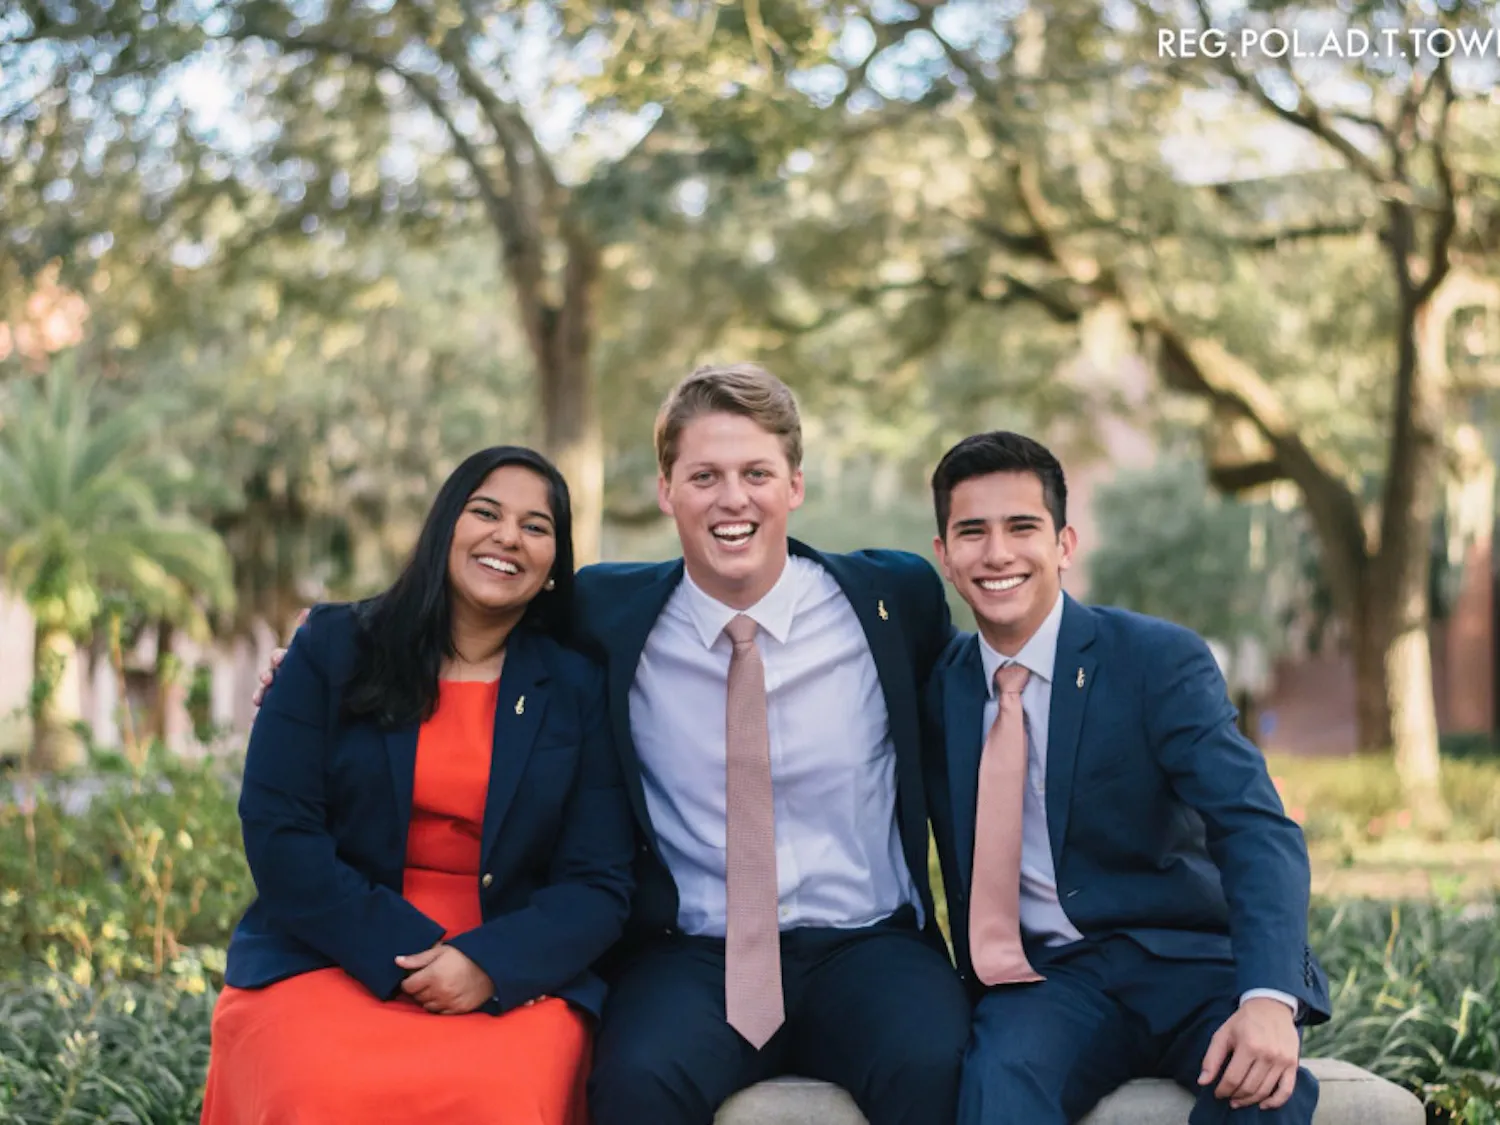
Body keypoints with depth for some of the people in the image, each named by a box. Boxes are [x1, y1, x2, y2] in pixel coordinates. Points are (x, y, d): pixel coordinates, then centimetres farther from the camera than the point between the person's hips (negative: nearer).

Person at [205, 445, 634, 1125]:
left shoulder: (580, 692, 9)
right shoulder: (333, 649, 8)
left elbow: (598, 886, 4)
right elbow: (277, 833, -1)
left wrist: (488, 964, -14)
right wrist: (401, 953, -12)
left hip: (511, 982, 0)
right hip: (324, 964, 0)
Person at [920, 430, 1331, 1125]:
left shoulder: (1162, 659, -4)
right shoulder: (940, 686, 9)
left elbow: (1258, 832, -15)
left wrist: (1268, 999, -31)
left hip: (1187, 963, 0)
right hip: (1042, 982, 1)